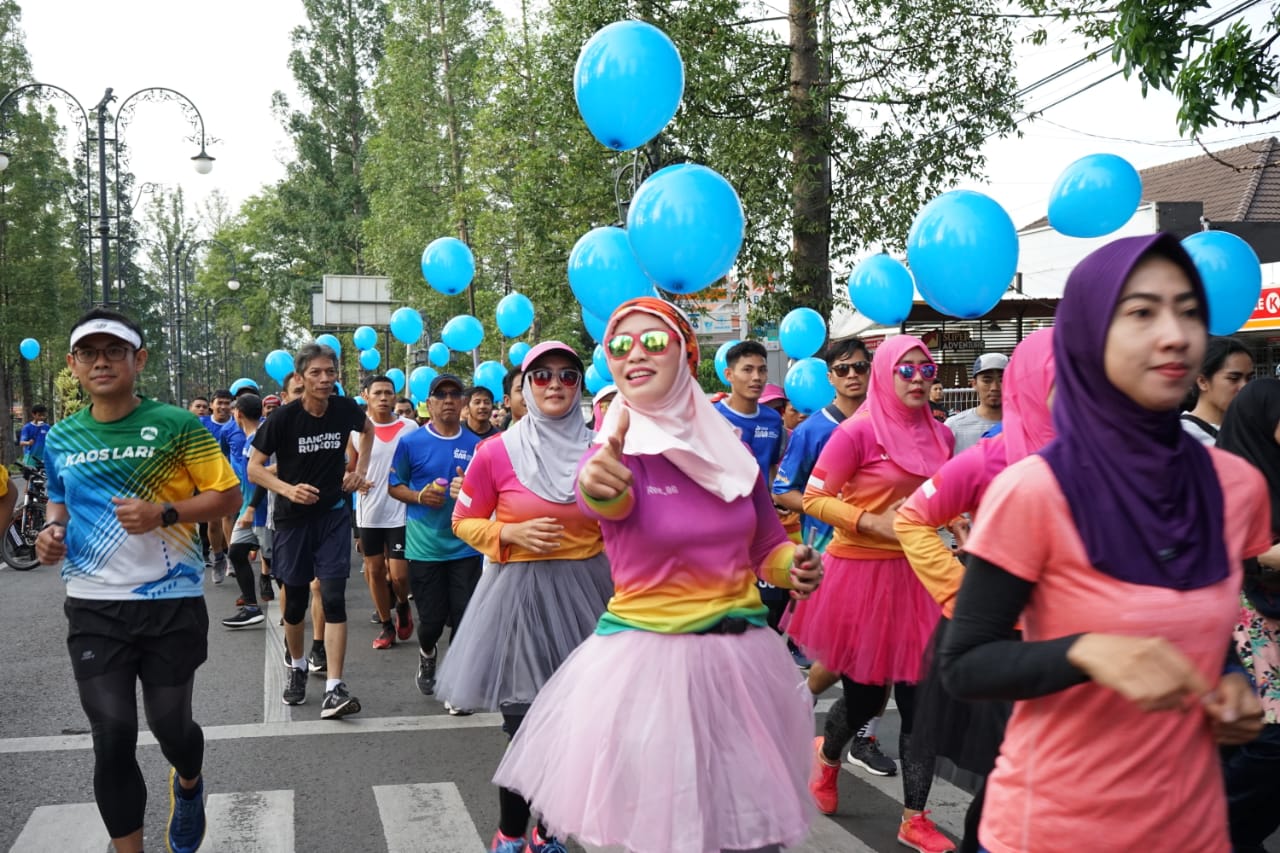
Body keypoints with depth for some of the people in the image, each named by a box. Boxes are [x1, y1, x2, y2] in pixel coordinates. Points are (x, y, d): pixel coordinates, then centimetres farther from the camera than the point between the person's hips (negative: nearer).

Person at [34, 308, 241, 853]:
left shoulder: (175, 425, -7)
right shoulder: (60, 439, 6)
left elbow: (226, 496, -4)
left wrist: (163, 513, -19)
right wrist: (53, 528, 0)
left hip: (171, 602, -2)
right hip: (93, 608, 2)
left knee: (171, 726, 10)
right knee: (112, 739, 0)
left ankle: (189, 784, 46)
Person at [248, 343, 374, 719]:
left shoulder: (344, 409, -6)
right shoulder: (284, 417, -14)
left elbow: (368, 430, 19)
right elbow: (254, 468, -8)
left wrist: (361, 469, 6)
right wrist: (288, 489, -24)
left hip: (334, 514, 1)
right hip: (294, 518, -1)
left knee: (334, 598, -9)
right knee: (295, 599, 11)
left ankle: (334, 687, -10)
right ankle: (297, 667, 36)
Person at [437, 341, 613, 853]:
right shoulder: (495, 453, -6)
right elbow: (463, 522, 3)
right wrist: (511, 532, -14)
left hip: (586, 590, 3)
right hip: (520, 592, -2)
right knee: (525, 727, 0)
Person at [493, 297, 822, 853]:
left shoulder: (730, 450, 3)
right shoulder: (616, 454, -10)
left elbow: (766, 545, 15)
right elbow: (607, 499, -35)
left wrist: (792, 565, -7)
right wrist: (599, 484, -58)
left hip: (741, 655, 4)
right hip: (645, 657, -4)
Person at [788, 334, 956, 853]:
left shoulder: (940, 436, 6)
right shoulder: (858, 431, -13)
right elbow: (814, 500, -12)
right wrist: (874, 523, -21)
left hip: (915, 574, 5)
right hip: (861, 573, -5)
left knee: (921, 698, 3)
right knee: (865, 696, 9)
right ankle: (828, 755, 44)